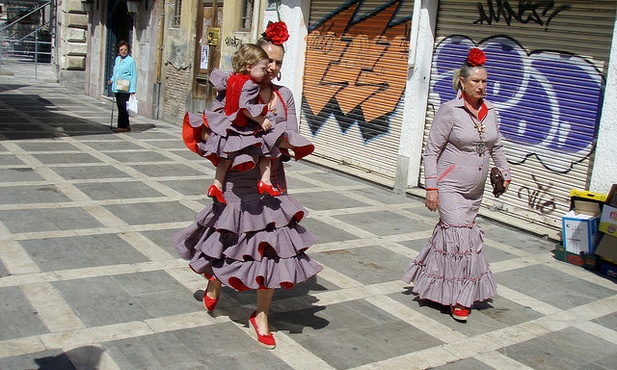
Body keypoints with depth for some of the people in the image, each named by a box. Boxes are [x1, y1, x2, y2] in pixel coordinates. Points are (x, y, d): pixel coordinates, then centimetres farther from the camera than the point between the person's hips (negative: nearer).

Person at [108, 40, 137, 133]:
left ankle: (122, 126, -6)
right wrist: (112, 80, 10)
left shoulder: (131, 60, -6)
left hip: (125, 89, -8)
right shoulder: (117, 59, 16)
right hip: (117, 88, 8)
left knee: (122, 107, -10)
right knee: (120, 107, 9)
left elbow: (134, 76, -8)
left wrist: (132, 90, -13)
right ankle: (126, 125, 19)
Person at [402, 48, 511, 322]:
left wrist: (504, 172, 15)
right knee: (460, 236, -9)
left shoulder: (491, 111, 6)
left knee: (449, 232, 13)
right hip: (449, 187, -6)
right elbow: (431, 151, -11)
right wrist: (431, 187, -15)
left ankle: (430, 280, 31)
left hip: (475, 190, 6)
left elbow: (496, 146, 22)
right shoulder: (450, 111, -12)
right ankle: (460, 298, 4)